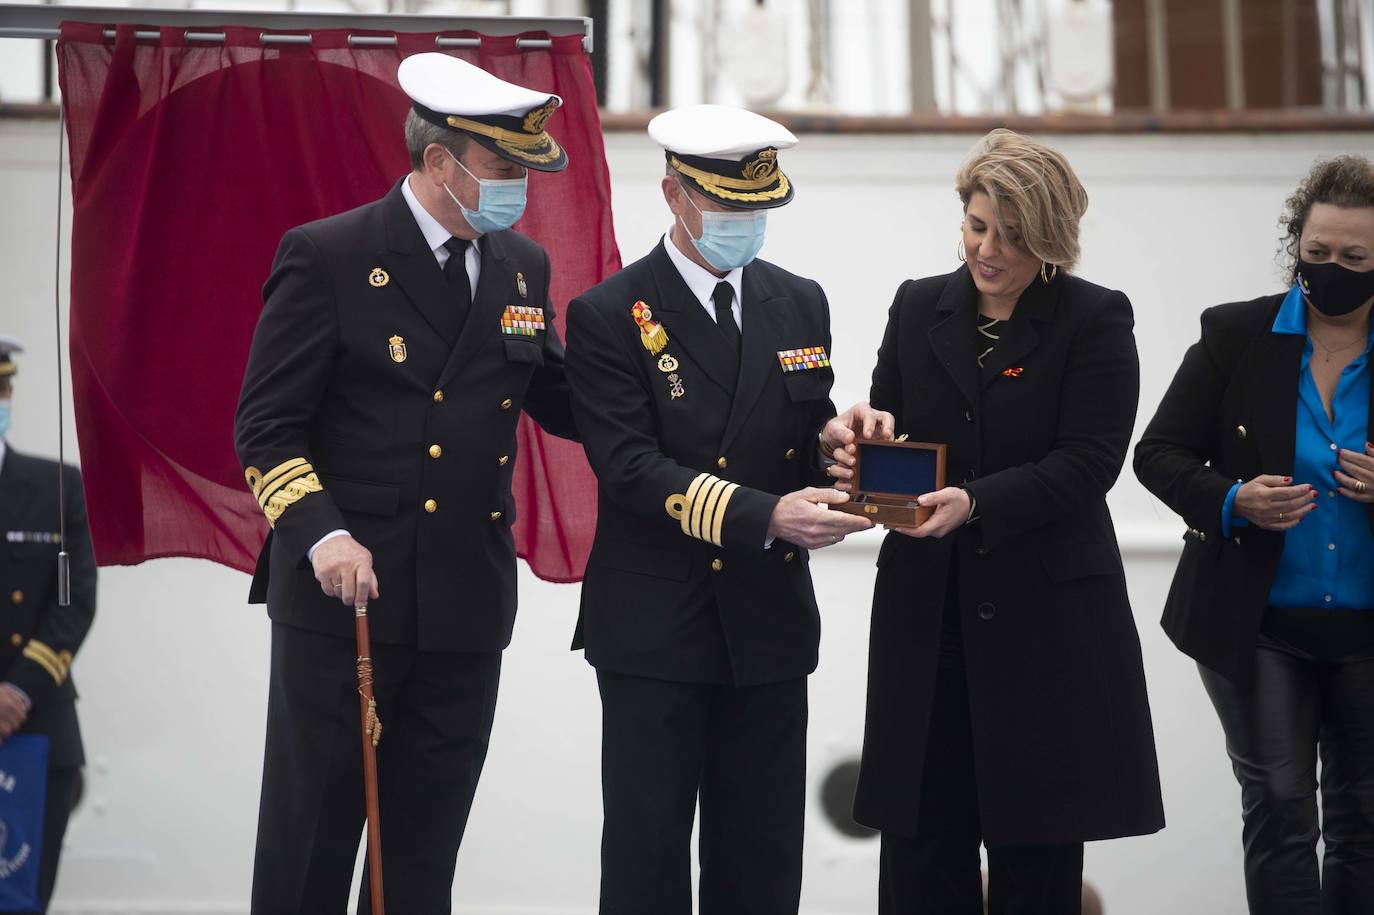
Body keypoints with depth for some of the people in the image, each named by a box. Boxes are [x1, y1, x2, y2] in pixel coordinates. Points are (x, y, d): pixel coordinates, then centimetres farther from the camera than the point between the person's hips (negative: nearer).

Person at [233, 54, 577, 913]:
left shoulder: (523, 267, 10)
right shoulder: (327, 256, -7)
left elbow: (557, 398, 18)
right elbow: (267, 425, -8)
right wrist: (319, 533, -22)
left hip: (467, 606, 5)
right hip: (343, 595, -5)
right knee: (310, 844, 2)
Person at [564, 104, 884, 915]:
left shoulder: (800, 304, 9)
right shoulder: (609, 317, -6)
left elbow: (799, 439, 15)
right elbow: (631, 468, -16)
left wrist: (832, 438, -11)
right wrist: (764, 516, -27)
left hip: (768, 628, 4)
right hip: (655, 631, -4)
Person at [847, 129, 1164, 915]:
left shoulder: (1095, 320, -3)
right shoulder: (918, 307, 10)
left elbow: (1088, 464, -13)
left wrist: (974, 503, -26)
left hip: (1046, 614, -3)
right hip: (928, 610, 3)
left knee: (1037, 851, 4)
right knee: (922, 836, 3)